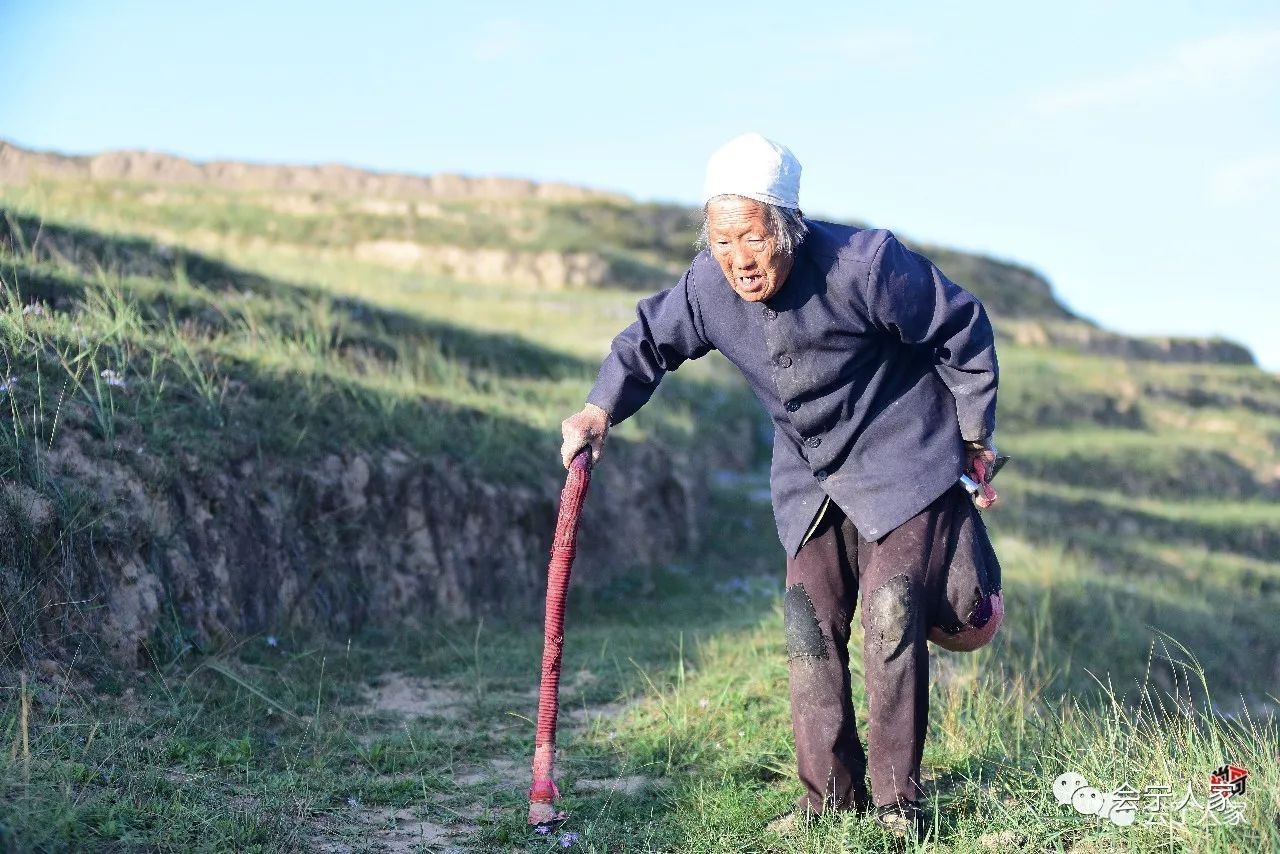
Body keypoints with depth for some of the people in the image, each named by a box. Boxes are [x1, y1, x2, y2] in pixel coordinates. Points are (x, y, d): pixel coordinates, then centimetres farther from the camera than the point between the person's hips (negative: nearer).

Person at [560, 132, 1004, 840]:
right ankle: (831, 792, 13)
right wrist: (601, 410, -11)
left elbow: (963, 330, -13)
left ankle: (897, 797, -1)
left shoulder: (864, 264, -26)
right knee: (809, 623, 2)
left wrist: (975, 435, -4)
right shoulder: (707, 288, -13)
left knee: (890, 615, -13)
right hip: (810, 477, 5)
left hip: (902, 460, -5)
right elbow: (650, 337, 6)